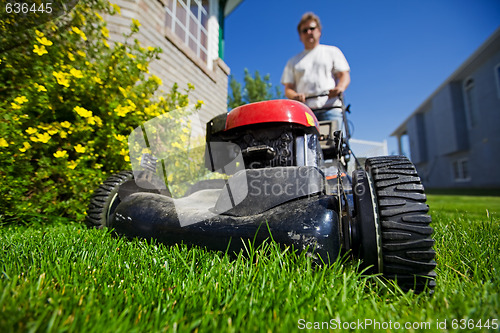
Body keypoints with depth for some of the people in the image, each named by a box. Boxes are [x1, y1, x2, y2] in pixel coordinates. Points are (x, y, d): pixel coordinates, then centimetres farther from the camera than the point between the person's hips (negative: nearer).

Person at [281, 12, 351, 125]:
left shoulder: (332, 51, 21)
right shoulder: (293, 61, 23)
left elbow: (345, 75, 10)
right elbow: (288, 88, 14)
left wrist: (340, 88, -13)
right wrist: (295, 96, -10)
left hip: (330, 108, 0)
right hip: (304, 110, 1)